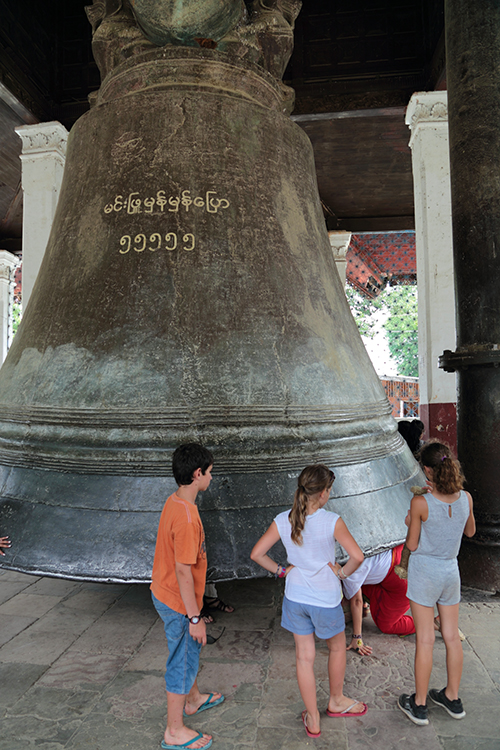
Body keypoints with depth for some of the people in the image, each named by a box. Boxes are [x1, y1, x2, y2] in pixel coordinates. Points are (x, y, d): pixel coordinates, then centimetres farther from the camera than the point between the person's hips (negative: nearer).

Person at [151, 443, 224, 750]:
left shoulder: (174, 501, -1)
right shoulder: (186, 516, -32)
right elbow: (183, 570, -29)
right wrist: (195, 617, -20)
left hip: (165, 592, 9)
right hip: (178, 602, -9)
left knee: (191, 648, 28)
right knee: (182, 661, 9)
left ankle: (193, 699, 50)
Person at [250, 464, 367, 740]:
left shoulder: (282, 521, -11)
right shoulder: (332, 522, -21)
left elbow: (257, 554, -7)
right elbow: (357, 556, -25)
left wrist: (281, 570, 3)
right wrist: (342, 572, -7)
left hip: (295, 598, 3)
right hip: (326, 600, -3)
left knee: (304, 658, 17)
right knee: (337, 647, 26)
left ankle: (313, 720, 33)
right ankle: (336, 701, 46)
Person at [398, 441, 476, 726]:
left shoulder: (420, 503, -23)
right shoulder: (466, 498, -9)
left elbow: (412, 545, -12)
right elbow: (470, 531, 10)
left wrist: (410, 523, 4)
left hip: (424, 572, -5)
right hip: (451, 571, 5)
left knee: (425, 640, 6)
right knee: (452, 636, 18)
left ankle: (419, 705, 21)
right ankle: (452, 698, 35)